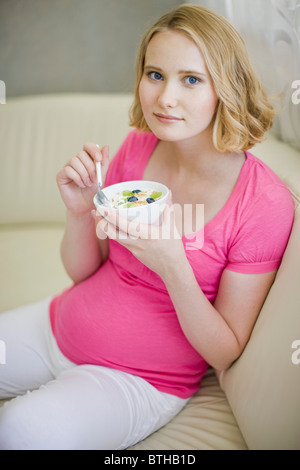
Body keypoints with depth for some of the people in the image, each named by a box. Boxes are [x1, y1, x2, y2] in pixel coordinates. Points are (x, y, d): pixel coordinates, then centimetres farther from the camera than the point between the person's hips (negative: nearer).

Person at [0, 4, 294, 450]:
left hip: (140, 380, -4)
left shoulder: (266, 204, -20)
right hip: (58, 326, 5)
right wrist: (80, 211, -19)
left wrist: (172, 266, -31)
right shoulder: (137, 147, -6)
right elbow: (82, 271, 3)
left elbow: (225, 353, -14)